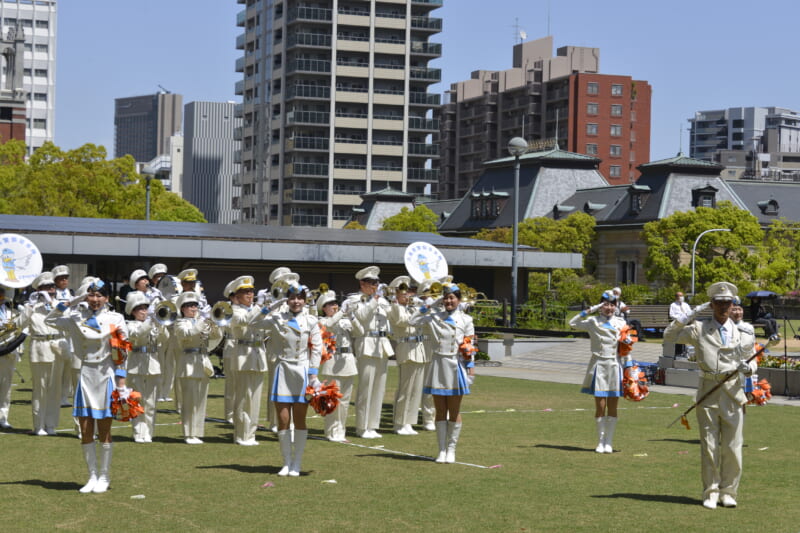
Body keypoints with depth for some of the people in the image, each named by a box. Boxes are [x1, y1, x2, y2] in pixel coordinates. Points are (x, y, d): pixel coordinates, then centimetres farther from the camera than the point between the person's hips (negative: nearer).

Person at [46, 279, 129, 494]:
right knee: (86, 431, 4)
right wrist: (73, 301, 2)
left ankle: (104, 477, 13)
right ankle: (93, 476, 13)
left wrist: (121, 383, -10)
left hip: (105, 377, -3)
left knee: (104, 431, 3)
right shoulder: (78, 317, 5)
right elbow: (50, 320, 13)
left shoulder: (116, 320, -3)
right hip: (86, 376, 3)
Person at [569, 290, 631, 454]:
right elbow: (573, 323, -7)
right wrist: (590, 310, -8)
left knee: (612, 407, 3)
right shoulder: (593, 322, 3)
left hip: (615, 366, 1)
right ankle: (600, 442, 8)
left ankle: (609, 442, 10)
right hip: (599, 366, -1)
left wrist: (628, 367, 3)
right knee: (600, 406, -1)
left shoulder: (621, 323, 8)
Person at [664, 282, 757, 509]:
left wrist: (748, 367, -7)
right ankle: (711, 493, 11)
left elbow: (751, 360, 17)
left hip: (733, 391, 1)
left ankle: (728, 492, 14)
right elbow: (669, 335, 5)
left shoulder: (742, 332, 10)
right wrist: (690, 314, -2)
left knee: (732, 446, 2)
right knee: (709, 446, 2)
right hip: (708, 392, -1)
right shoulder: (699, 329, 5)